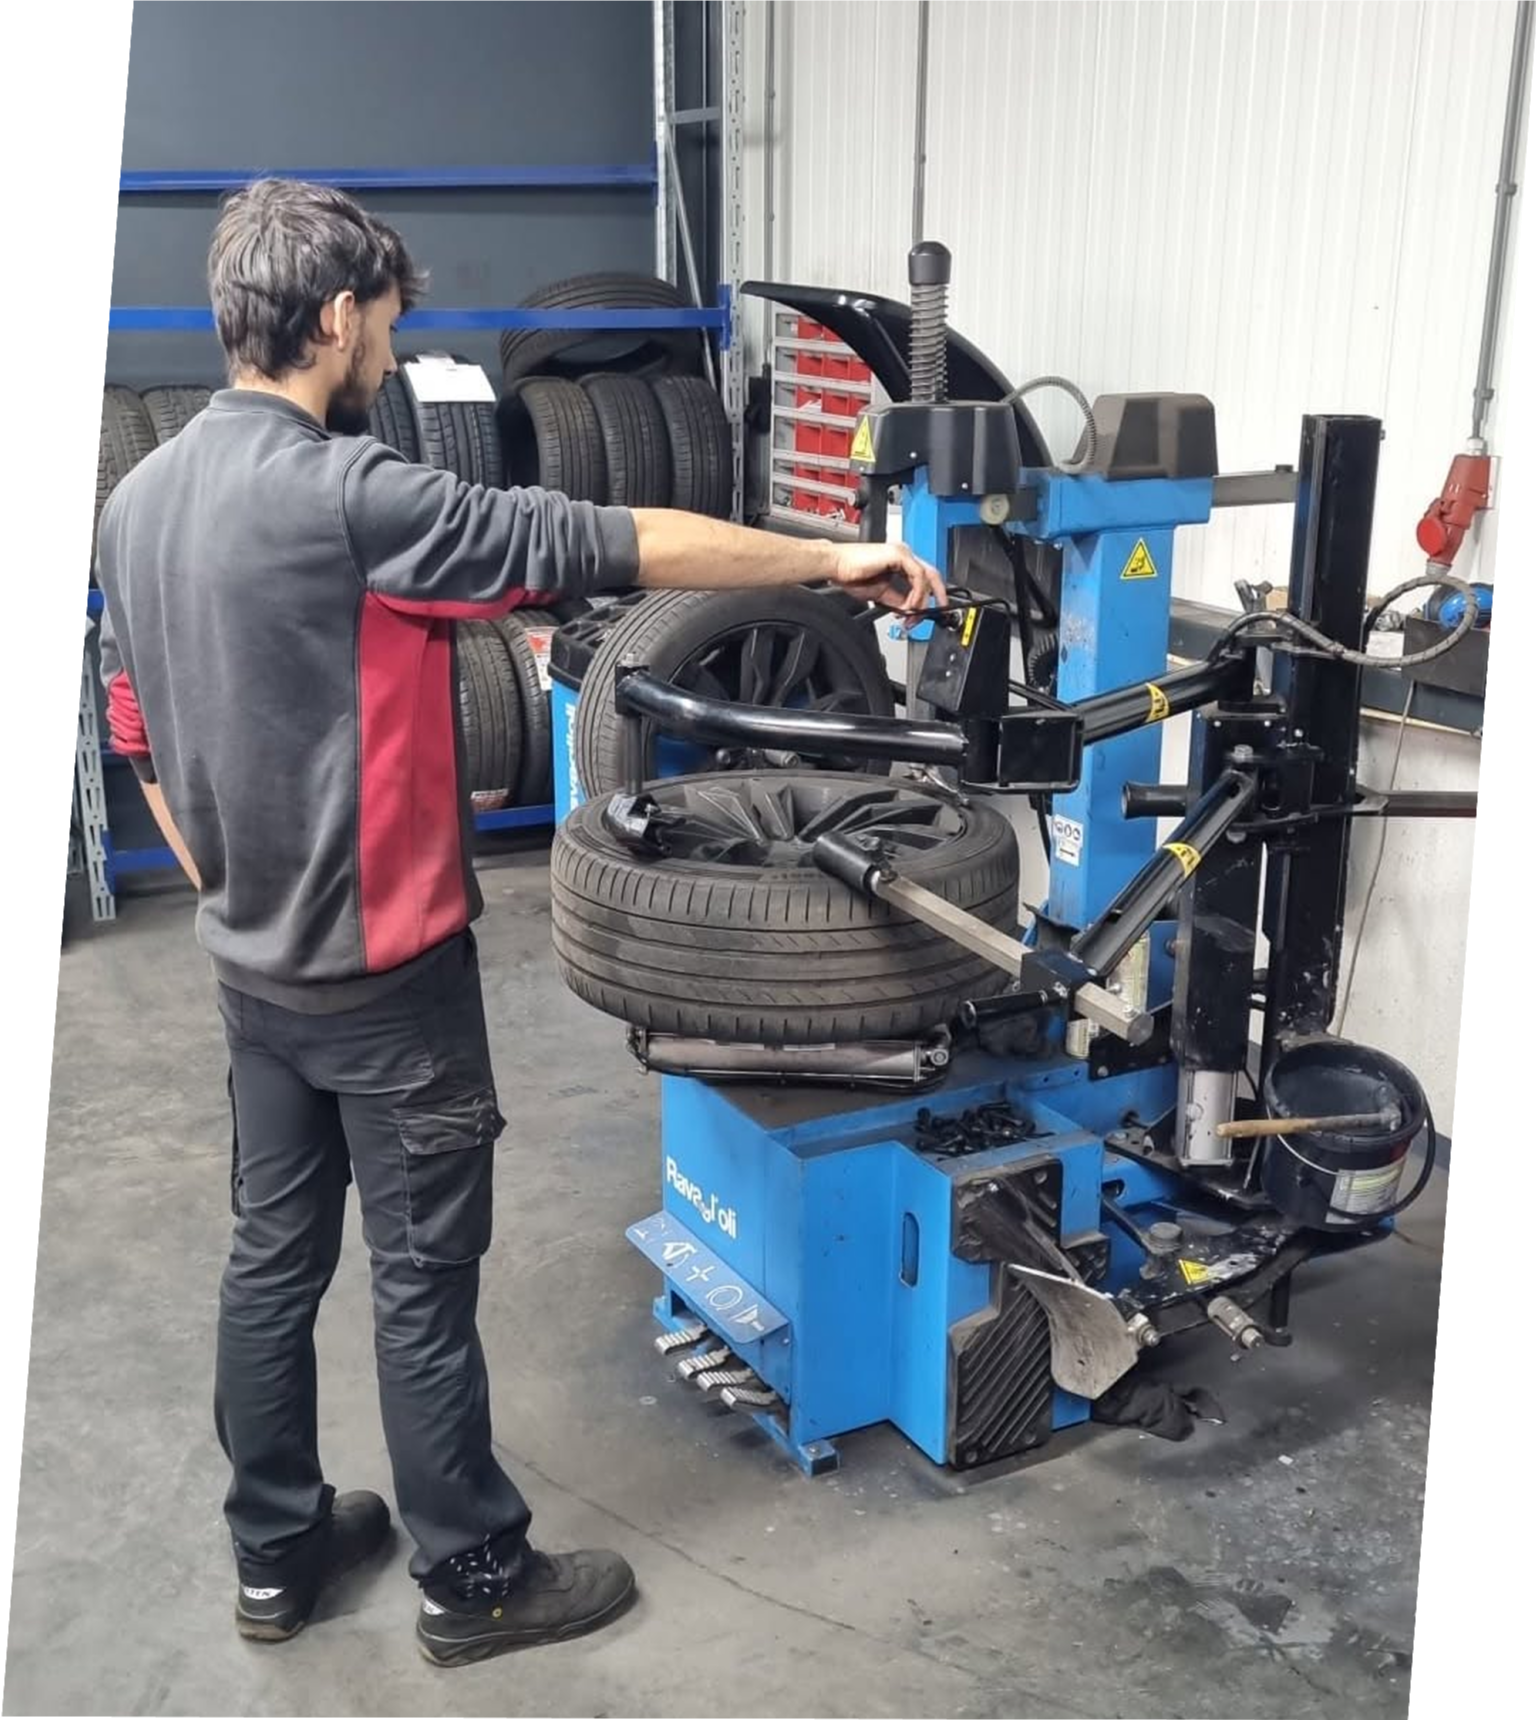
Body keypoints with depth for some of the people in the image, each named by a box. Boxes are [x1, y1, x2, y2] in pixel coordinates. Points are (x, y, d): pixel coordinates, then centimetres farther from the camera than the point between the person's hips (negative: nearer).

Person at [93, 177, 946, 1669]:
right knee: (422, 1279, 5)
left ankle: (275, 1554, 32)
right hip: (381, 971, -8)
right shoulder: (342, 493, -22)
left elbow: (141, 735, 12)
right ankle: (472, 1581, 22)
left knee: (274, 1252, 17)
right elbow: (601, 546, -21)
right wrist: (831, 559, -12)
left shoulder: (138, 502, 5)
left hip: (253, 965, 8)